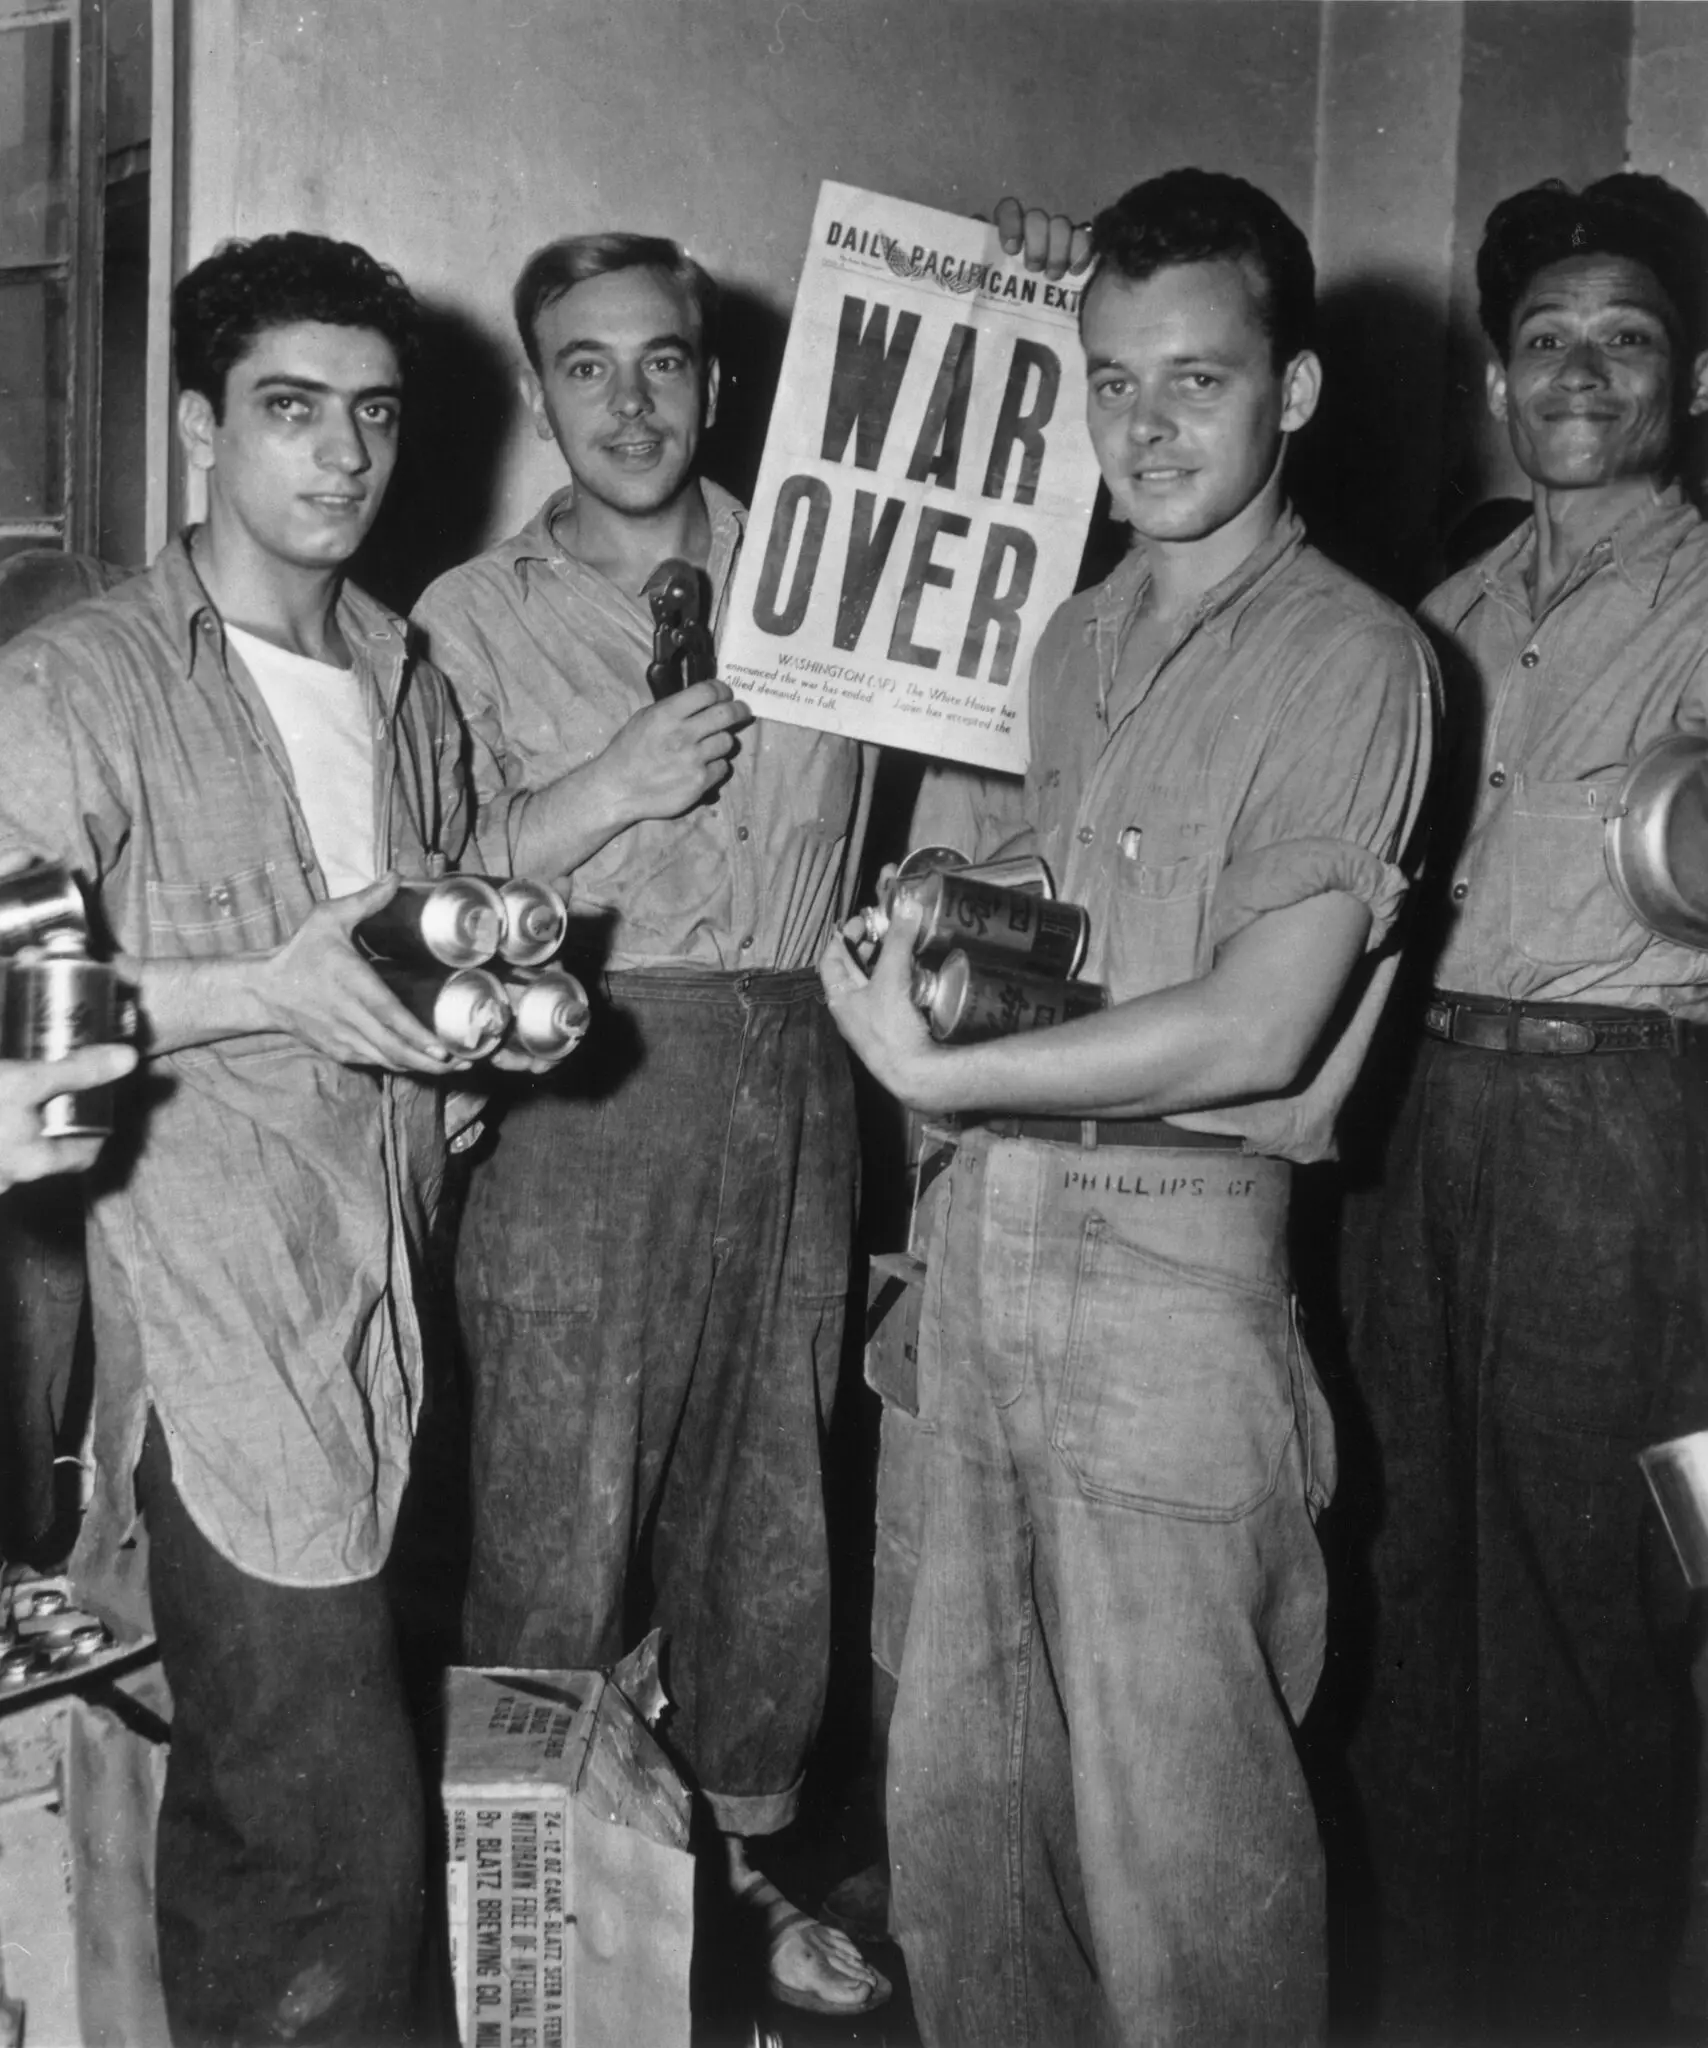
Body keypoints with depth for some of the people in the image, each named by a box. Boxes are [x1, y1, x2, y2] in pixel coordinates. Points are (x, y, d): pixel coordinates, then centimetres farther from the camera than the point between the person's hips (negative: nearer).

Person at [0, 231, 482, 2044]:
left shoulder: (408, 687, 16)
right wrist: (264, 992, -17)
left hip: (384, 1303, 6)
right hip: (213, 1309, -6)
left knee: (240, 1795, 17)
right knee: (343, 1836, -6)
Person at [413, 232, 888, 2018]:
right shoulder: (473, 620, 5)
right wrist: (605, 788, -14)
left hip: (794, 1087, 3)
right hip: (582, 1089, -3)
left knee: (770, 1505, 13)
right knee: (561, 1521, 2)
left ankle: (740, 1856, 32)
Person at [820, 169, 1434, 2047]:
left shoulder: (1349, 656, -7)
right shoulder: (1075, 641, 15)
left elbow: (1256, 1031, -14)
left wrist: (937, 1072, -13)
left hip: (1173, 1253, -6)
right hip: (992, 1231, 7)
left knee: (1173, 1825, 4)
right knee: (956, 1784, 15)